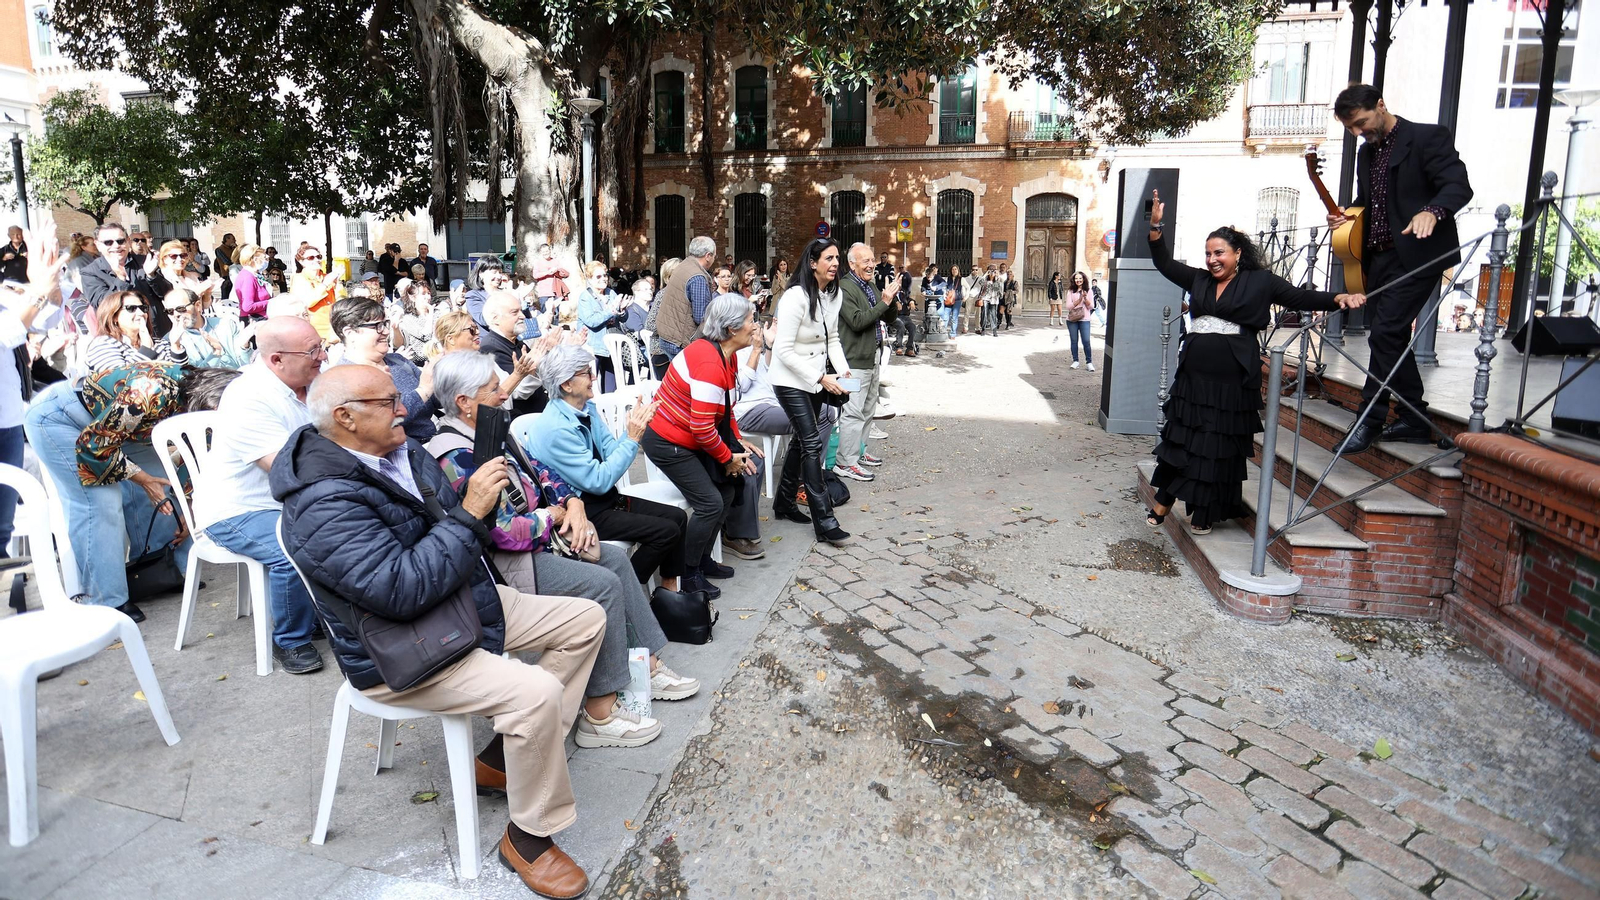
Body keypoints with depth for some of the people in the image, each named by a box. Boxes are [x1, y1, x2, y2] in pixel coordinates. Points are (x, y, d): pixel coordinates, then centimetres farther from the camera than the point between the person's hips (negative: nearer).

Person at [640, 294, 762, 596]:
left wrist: (736, 440, 3)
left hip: (691, 441, 10)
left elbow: (726, 408, 15)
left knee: (726, 492, 10)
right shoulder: (709, 361, -29)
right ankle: (689, 575, 7)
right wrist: (728, 458, -14)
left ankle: (703, 559, 26)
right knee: (710, 503, -10)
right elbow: (702, 428, -28)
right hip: (667, 442, -10)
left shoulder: (727, 355, 4)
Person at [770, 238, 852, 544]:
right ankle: (824, 522, -6)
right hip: (791, 380, -8)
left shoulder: (833, 295, 0)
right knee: (813, 444, -10)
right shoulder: (796, 297, -23)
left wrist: (842, 369, -6)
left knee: (802, 440, 15)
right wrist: (822, 378, -24)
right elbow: (784, 350, -23)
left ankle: (784, 503, 31)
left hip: (816, 379, 8)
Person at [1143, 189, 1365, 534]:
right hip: (1193, 376, 4)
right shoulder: (1198, 279, 10)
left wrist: (1338, 298, -18)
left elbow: (1301, 298, -2)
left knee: (1221, 447, 5)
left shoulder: (1260, 282, -1)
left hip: (1233, 380, -4)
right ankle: (1163, 501, 18)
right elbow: (1165, 263, 11)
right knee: (1180, 438, 8)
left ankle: (1204, 513, 17)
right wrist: (1156, 225, 0)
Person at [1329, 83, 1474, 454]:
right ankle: (1415, 421, 19)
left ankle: (1369, 419, -8)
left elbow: (1459, 185, -15)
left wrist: (1432, 211, -35)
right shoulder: (1367, 152, 17)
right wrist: (1346, 215, 5)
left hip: (1417, 254, -8)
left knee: (1384, 331, -16)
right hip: (1380, 257, 8)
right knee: (1391, 336, 10)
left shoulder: (1427, 137, -6)